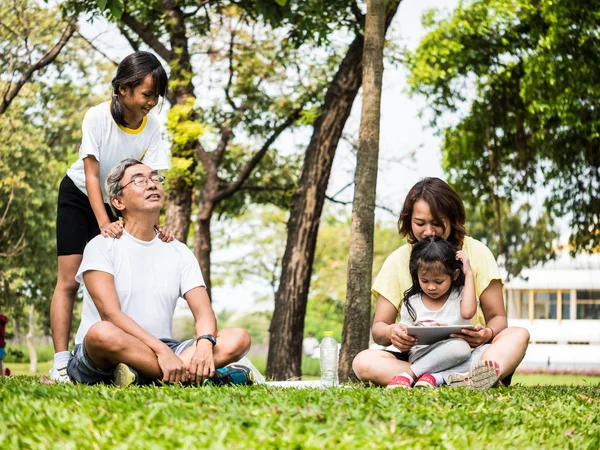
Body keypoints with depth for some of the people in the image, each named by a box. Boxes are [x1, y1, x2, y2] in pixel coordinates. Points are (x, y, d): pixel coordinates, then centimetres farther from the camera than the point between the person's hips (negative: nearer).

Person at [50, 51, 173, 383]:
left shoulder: (152, 127, -18)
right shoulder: (98, 117, -26)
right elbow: (91, 174, -27)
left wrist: (153, 223, -36)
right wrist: (104, 224, -37)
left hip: (122, 205, 3)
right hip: (80, 197, -3)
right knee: (69, 280, -9)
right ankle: (60, 364, -12)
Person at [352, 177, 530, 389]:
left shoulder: (477, 253, 3)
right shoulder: (398, 261, 5)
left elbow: (497, 317, 3)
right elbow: (378, 327, 4)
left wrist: (488, 333, -23)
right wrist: (390, 332, -22)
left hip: (469, 357, 0)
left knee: (519, 335, -26)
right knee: (363, 361, -28)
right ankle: (457, 381, -44)